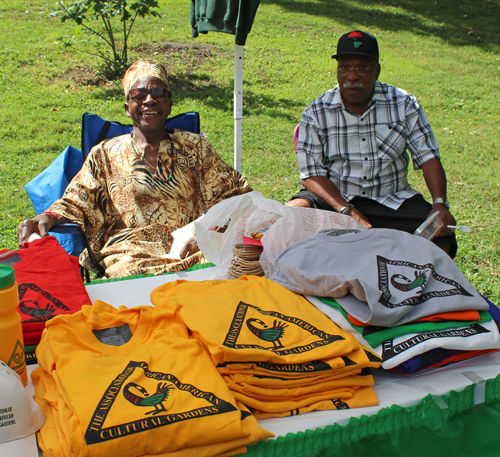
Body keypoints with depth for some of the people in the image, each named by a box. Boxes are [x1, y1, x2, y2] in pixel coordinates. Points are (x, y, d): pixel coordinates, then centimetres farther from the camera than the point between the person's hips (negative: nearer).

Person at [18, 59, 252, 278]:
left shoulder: (196, 147, 17)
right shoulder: (105, 155, 18)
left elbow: (233, 195, 10)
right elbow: (76, 203, 14)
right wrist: (47, 218, -9)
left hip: (190, 248, 2)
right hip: (130, 252, -1)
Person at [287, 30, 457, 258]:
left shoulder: (403, 105, 0)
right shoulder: (316, 113, -3)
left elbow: (428, 156, -1)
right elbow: (312, 175, -8)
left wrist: (440, 204, -18)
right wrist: (346, 211, -23)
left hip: (392, 200, 1)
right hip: (333, 197, -1)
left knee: (442, 231, -22)